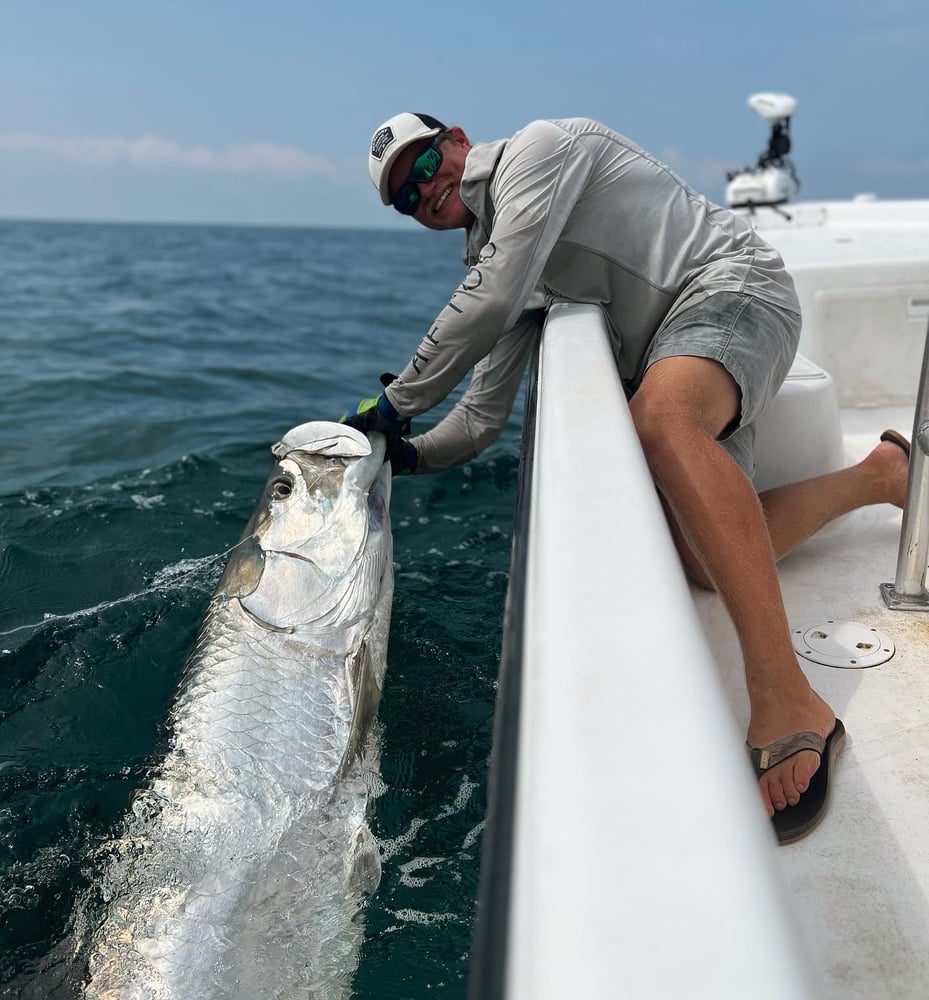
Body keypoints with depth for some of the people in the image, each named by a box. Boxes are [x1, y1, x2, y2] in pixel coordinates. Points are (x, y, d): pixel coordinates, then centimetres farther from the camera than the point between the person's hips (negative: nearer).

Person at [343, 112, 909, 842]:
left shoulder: (537, 149, -2)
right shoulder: (492, 263, 21)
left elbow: (491, 305, -13)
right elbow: (481, 422, 18)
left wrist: (397, 402, -5)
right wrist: (406, 455, 3)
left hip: (730, 284, -8)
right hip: (664, 356, 8)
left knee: (660, 416, -40)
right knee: (706, 560, -12)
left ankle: (787, 702, -47)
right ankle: (878, 474, 12)